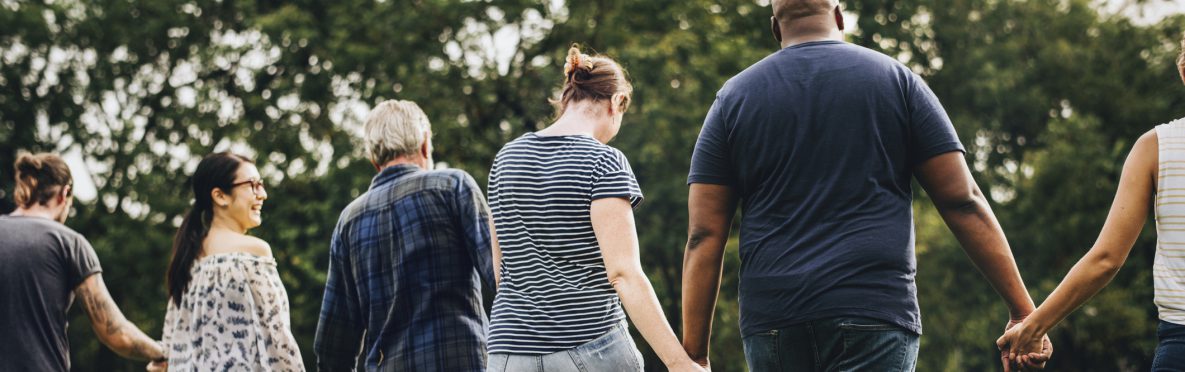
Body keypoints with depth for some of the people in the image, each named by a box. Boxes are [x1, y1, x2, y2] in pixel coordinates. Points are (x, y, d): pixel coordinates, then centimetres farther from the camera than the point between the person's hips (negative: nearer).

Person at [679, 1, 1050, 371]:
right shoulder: (897, 80, 7)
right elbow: (963, 201, 3)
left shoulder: (733, 99, 11)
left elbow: (703, 236, 5)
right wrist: (1023, 311, 6)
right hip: (874, 315, -2)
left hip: (771, 324, 2)